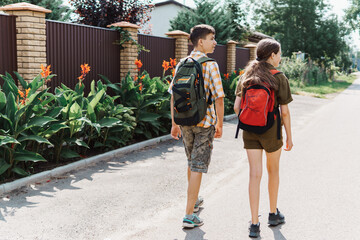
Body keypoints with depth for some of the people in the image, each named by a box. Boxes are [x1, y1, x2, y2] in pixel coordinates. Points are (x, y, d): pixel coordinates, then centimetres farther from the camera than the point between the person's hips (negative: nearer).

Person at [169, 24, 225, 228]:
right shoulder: (210, 65, -12)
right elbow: (219, 98, -14)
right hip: (205, 122, -6)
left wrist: (175, 124, 12)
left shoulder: (182, 64, 5)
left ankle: (194, 200, 41)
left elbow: (174, 96, 5)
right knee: (198, 167, 0)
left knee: (192, 163, 23)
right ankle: (189, 215, 2)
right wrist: (220, 125, -4)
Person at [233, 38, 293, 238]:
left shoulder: (246, 76, 4)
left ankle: (254, 224, 1)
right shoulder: (279, 78, -8)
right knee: (273, 170, 17)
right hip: (271, 131, -3)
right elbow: (284, 111, -8)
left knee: (255, 174, 3)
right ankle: (273, 214, 33)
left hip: (249, 131, 3)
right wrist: (289, 136, 1)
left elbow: (237, 107, 2)